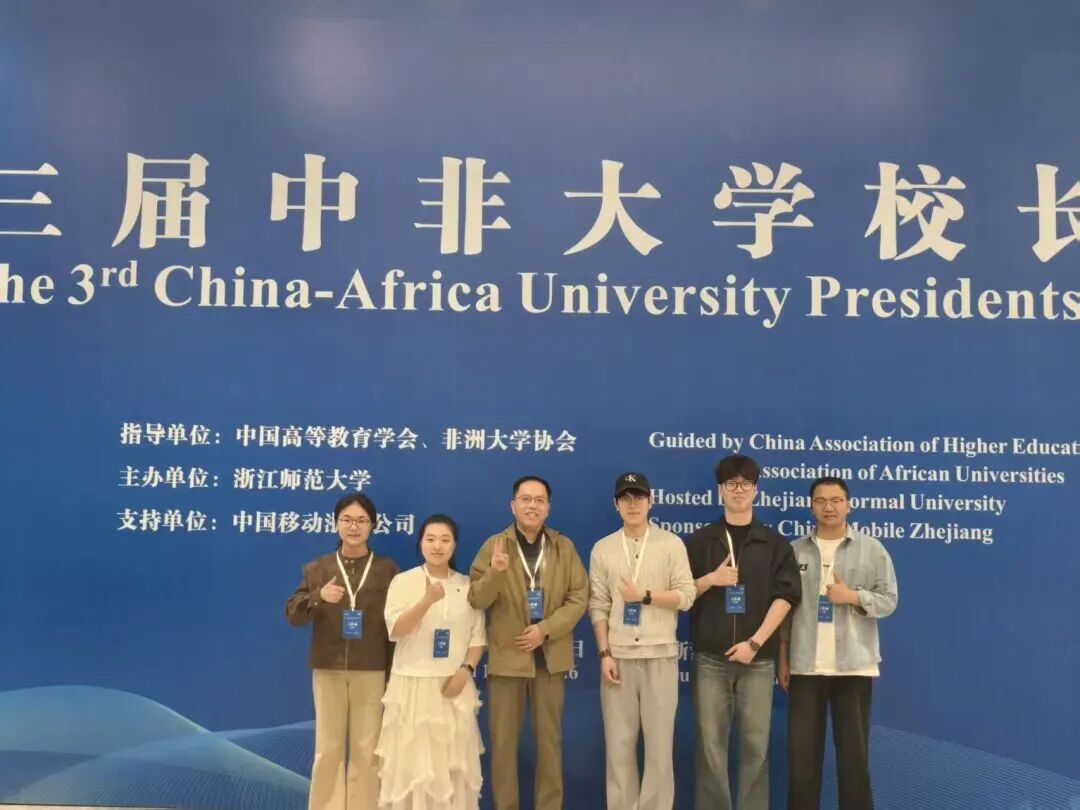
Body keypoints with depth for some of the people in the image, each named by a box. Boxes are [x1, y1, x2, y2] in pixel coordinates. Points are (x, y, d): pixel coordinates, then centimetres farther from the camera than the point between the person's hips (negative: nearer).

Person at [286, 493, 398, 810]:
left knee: (366, 750, 5)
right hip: (328, 670, 1)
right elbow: (292, 614, -2)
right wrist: (318, 596, -23)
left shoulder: (387, 569, 2)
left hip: (371, 671, -1)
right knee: (328, 749, 7)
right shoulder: (317, 567, 5)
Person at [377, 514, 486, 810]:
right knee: (411, 759, 0)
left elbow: (478, 636, 6)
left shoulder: (468, 585, 5)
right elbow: (395, 630, -11)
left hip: (454, 686, 2)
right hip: (413, 684, -2)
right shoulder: (403, 581, -2)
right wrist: (428, 601, -23)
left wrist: (465, 671, -9)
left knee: (452, 760, 6)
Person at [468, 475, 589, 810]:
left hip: (550, 655, 1)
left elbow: (579, 597, -1)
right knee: (503, 741, 5)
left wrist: (545, 629, -13)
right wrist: (495, 573, -25)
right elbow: (476, 600, -6)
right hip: (506, 655, -1)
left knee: (549, 739, 9)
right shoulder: (493, 545, 1)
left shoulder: (564, 547, 5)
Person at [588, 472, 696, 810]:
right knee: (619, 742, 6)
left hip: (659, 654, -1)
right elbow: (597, 606, 4)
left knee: (659, 740, 2)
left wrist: (645, 596, -12)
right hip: (618, 655, 2)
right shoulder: (602, 549, 6)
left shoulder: (672, 544, 1)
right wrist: (604, 653, -3)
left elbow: (686, 596, -4)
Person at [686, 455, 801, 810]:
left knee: (756, 743, 3)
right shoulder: (699, 541, 8)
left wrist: (755, 642, -12)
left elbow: (785, 596, -3)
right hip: (710, 658, 1)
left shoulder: (774, 543, 5)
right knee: (711, 743, 3)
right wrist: (711, 580, -11)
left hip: (757, 658, 0)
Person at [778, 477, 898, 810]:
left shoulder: (871, 549, 3)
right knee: (802, 753, 6)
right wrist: (782, 659, 4)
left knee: (854, 753, 6)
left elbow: (888, 600, 2)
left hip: (854, 665, -1)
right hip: (804, 666, 1)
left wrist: (853, 597, -15)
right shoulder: (794, 551, 6)